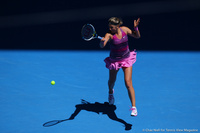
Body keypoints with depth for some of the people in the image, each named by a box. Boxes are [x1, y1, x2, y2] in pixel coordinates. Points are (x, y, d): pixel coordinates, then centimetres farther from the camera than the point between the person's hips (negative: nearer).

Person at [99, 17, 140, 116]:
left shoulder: (124, 29, -13)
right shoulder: (109, 35, -23)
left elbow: (137, 36, 2)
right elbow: (102, 46, -42)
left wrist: (136, 28, -18)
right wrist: (102, 41, -66)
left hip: (127, 59, 0)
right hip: (114, 61, 0)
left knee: (128, 83, -13)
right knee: (112, 81, 22)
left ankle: (134, 107, -6)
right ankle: (111, 92, 60)